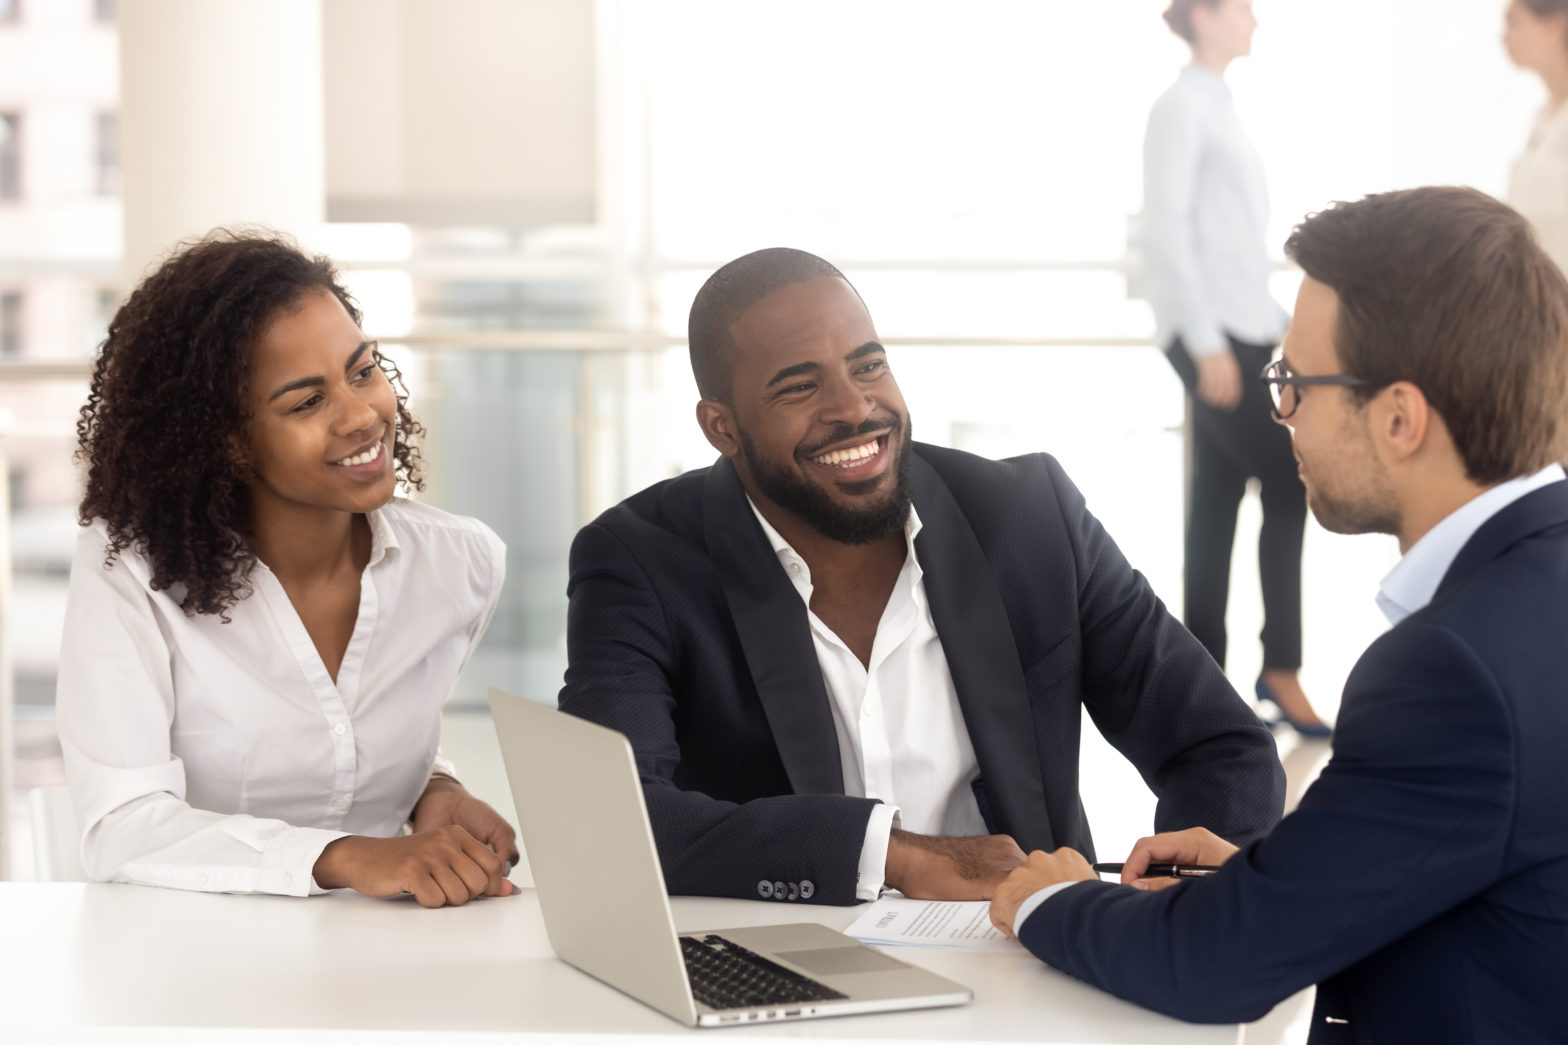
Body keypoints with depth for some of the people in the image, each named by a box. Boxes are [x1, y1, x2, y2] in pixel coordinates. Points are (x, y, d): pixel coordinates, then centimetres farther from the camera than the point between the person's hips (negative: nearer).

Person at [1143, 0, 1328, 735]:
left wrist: (1275, 327, 17)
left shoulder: (1216, 108, 18)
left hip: (1244, 328, 9)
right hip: (1210, 331, -9)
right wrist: (1207, 342, -19)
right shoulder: (1182, 108, -8)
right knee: (1289, 485, -10)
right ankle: (1281, 666, -3)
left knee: (1217, 508, 7)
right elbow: (1168, 229, -15)